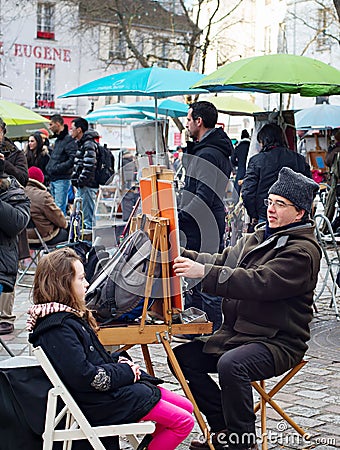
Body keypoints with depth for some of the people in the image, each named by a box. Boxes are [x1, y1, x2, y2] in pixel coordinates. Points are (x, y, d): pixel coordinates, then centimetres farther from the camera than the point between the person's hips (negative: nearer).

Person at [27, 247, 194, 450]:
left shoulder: (69, 315, 10)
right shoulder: (57, 328, -21)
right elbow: (84, 377, -25)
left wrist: (120, 360, 2)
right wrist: (127, 371, -13)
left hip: (111, 385, 10)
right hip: (102, 402, -10)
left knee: (186, 407, 11)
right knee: (184, 422, -9)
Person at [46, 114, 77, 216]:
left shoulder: (69, 140, -13)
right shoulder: (57, 140, 17)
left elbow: (72, 160, -22)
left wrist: (56, 168, -21)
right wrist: (49, 168, 12)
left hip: (62, 180, -10)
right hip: (53, 180, 10)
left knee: (59, 208, -10)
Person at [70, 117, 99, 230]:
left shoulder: (89, 145, -14)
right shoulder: (81, 143, 19)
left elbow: (89, 166, -22)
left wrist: (81, 181, -19)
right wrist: (76, 181, 19)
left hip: (87, 186, -11)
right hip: (81, 187, 11)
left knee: (88, 215, -7)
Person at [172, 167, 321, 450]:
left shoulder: (302, 251, -15)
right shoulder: (258, 237, 15)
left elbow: (258, 282, -27)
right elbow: (222, 261, 15)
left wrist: (203, 272, -30)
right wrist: (182, 256, 1)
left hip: (278, 342, -9)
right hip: (237, 332, 9)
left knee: (231, 365, -35)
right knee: (183, 357, 0)